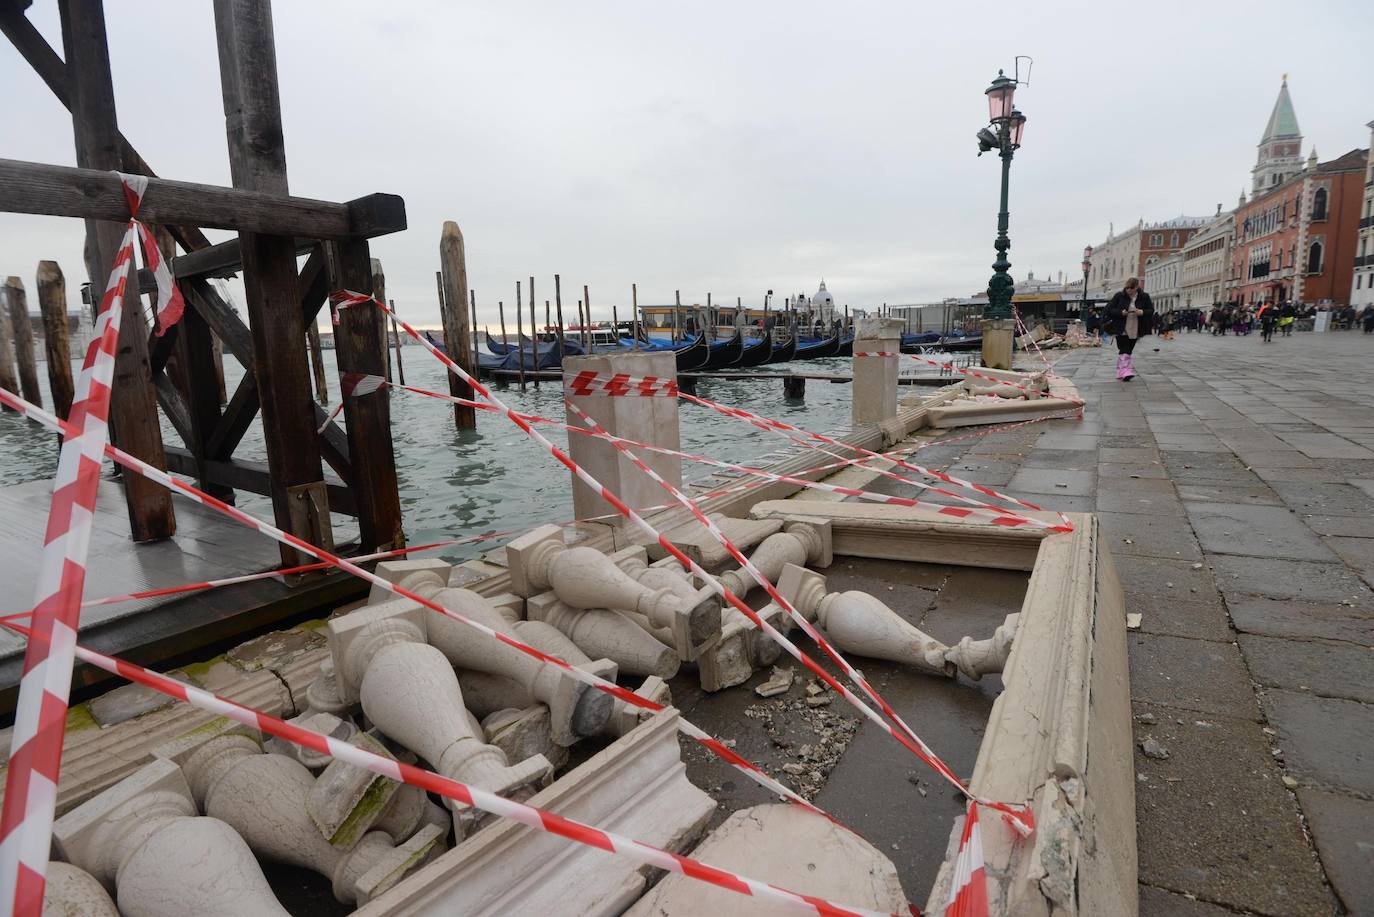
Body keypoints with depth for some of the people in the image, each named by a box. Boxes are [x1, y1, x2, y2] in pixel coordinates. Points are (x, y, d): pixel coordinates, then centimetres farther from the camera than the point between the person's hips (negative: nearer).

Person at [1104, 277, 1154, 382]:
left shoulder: (1144, 297, 3)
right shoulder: (1119, 296, -3)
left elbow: (1151, 310, 8)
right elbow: (1109, 309, -2)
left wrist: (1142, 312, -14)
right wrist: (1121, 312, -19)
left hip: (1135, 330, 3)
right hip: (1121, 329, -3)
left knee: (1128, 351, 7)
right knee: (1123, 351, -11)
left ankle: (1121, 372, 15)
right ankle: (1125, 371, -14)